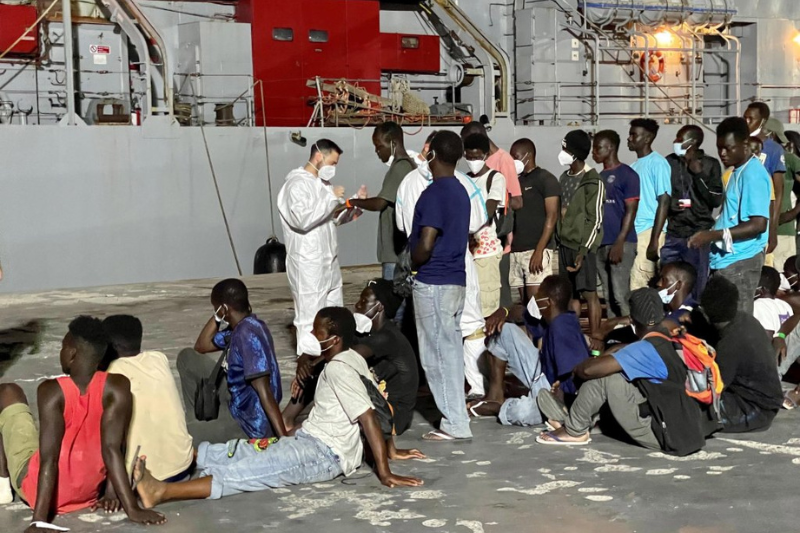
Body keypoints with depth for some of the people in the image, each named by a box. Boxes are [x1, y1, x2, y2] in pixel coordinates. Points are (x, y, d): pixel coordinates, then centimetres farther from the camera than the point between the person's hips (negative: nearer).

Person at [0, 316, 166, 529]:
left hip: (36, 491, -2)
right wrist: (133, 508, -21)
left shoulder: (52, 391, -23)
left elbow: (49, 460, -28)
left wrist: (39, 520, -28)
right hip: (87, 495, 2)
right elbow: (112, 449, -22)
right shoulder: (117, 387, -17)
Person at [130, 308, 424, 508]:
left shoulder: (338, 368, -19)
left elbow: (368, 416, -25)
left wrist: (384, 472, -27)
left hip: (321, 454, -10)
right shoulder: (353, 359, 11)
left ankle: (162, 491, -36)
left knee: (241, 472, -24)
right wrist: (390, 449, 22)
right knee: (232, 452, 3)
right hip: (310, 441, 10)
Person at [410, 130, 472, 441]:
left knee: (437, 353, -2)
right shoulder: (460, 191, 11)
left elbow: (425, 244, -23)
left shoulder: (434, 193, -17)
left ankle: (455, 424, 2)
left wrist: (413, 263, -4)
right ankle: (455, 418, 20)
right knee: (451, 351, 14)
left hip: (433, 283, -9)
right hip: (455, 279, 9)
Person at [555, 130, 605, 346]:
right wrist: (557, 241, 11)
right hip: (564, 244, 7)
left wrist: (583, 250, -18)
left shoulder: (592, 182, -9)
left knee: (588, 293, -4)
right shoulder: (564, 178, 12)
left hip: (582, 246, -7)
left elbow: (595, 220, -12)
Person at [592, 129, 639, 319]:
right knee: (608, 295, 9)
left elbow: (631, 211, -10)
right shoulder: (600, 176, 17)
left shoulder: (627, 175, -5)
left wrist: (619, 243, -17)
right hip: (601, 244, 7)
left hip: (620, 244, -7)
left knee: (620, 295, -10)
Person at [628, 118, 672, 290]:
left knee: (637, 285, -11)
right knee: (630, 284, 4)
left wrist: (654, 239, -18)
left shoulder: (658, 163, -7)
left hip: (647, 232, -8)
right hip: (631, 233, 8)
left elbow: (664, 202, -12)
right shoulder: (634, 166, 17)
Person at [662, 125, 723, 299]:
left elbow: (716, 200, -4)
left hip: (698, 234, -2)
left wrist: (699, 175, -10)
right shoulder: (669, 162, 8)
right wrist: (668, 203, -3)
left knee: (697, 287, 0)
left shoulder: (710, 165, 2)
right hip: (671, 234, 2)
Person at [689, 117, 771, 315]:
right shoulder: (738, 171, 15)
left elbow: (758, 224, -23)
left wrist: (713, 235, -24)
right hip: (727, 259, 10)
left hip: (740, 262, -10)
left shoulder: (752, 174, -15)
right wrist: (711, 235, 11)